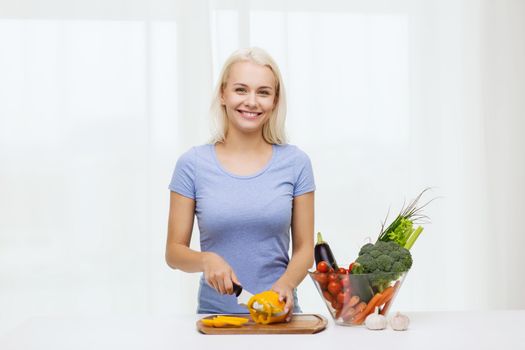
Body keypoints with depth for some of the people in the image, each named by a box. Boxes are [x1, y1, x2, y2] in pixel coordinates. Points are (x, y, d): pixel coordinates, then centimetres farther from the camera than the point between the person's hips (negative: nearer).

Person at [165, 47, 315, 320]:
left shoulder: (295, 163, 4)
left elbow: (304, 248, 6)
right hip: (215, 313, 0)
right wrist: (207, 259, -15)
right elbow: (174, 252, 5)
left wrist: (286, 283, -13)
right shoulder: (193, 164, 1)